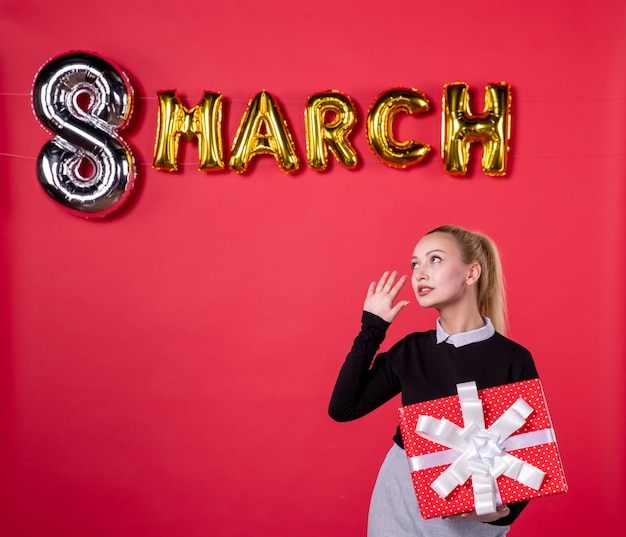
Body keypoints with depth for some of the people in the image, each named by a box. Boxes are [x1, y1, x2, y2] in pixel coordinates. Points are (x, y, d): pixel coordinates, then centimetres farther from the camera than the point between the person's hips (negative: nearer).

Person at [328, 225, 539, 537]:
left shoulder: (514, 359, -12)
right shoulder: (411, 350, -2)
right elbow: (343, 409, -4)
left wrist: (506, 509, -24)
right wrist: (371, 327, -5)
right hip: (401, 504, 3)